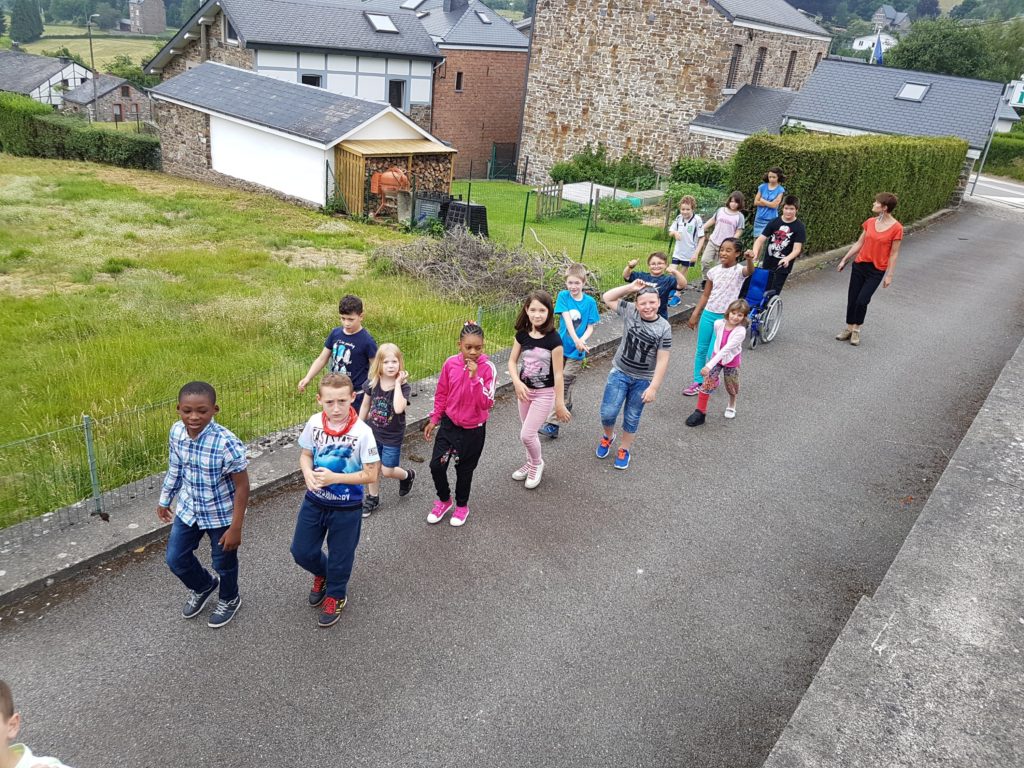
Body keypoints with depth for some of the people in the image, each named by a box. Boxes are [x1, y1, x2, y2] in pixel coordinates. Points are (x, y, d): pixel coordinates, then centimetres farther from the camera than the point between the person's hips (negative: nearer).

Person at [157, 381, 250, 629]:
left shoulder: (226, 443, -32)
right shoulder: (176, 432, -13)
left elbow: (242, 486, -23)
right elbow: (174, 469, 6)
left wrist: (235, 528, -19)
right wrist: (164, 500, 18)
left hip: (221, 515, -5)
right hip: (189, 509, 5)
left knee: (223, 563, 16)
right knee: (175, 558, 17)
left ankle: (229, 600, 47)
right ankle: (203, 586, 49)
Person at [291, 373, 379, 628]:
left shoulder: (362, 432, -24)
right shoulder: (314, 422, -12)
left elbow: (371, 474, -18)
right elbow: (305, 454, 3)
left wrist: (335, 477, -26)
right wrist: (308, 473, -18)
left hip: (346, 508, -4)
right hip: (314, 501, 4)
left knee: (340, 556, 16)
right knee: (302, 551, 16)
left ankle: (335, 596, 45)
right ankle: (322, 574, 50)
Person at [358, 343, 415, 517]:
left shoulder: (403, 387, -20)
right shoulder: (372, 383, -9)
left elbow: (399, 409, -38)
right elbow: (365, 405, 4)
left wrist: (397, 383, -34)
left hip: (393, 436, -3)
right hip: (373, 432, 3)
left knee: (387, 471, 5)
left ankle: (408, 475, 37)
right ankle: (372, 498, 34)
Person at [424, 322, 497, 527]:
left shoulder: (488, 368, -17)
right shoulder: (450, 364, -9)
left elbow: (486, 403, -23)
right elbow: (441, 394, 5)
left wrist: (475, 377, -32)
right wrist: (433, 420, 9)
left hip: (473, 429, -2)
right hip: (449, 424, 3)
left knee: (464, 470, 13)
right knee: (436, 465, -2)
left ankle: (462, 505, 39)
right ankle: (444, 500, 27)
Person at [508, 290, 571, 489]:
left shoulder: (553, 339, -20)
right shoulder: (522, 334, -7)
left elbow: (558, 374, -17)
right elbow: (512, 361, 0)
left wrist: (560, 403, -13)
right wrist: (517, 383, -19)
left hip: (545, 393, -5)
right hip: (525, 390, 5)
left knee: (526, 435, -6)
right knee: (529, 433, 18)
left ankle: (537, 464, 23)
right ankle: (531, 463, 42)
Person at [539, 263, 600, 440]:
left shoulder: (590, 302, -6)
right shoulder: (563, 296, -6)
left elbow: (590, 327, -4)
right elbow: (567, 319, -17)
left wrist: (582, 340, -25)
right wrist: (576, 340, -30)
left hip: (576, 351, -2)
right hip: (562, 345, 2)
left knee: (564, 384, -6)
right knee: (563, 382, 17)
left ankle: (552, 424, -7)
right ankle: (567, 405, 45)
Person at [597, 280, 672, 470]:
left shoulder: (664, 328, -14)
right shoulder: (630, 312, -9)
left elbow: (662, 361, -13)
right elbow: (607, 298, -4)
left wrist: (653, 387, -15)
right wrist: (630, 288, -14)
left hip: (643, 380, -1)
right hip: (619, 373, 1)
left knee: (632, 418, 12)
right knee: (608, 413, -2)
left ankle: (624, 450, 33)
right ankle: (608, 436, 30)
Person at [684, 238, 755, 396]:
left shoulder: (739, 270, -10)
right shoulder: (714, 271, 3)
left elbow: (750, 271, -35)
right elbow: (705, 295, 10)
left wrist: (750, 259, -57)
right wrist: (694, 315, 8)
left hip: (725, 318, -5)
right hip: (708, 314, 5)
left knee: (713, 354, -4)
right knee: (701, 350, 10)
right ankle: (698, 381, 22)